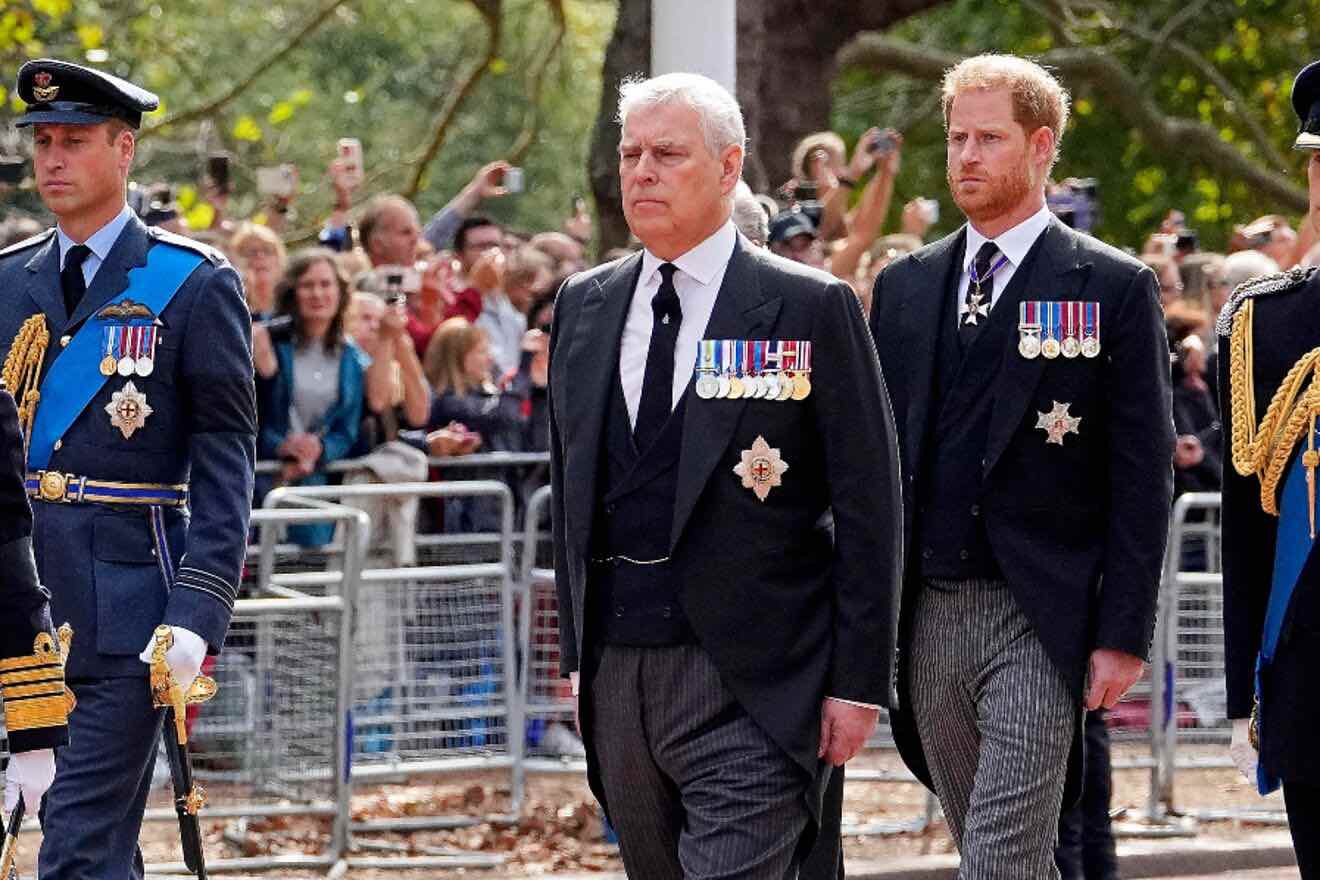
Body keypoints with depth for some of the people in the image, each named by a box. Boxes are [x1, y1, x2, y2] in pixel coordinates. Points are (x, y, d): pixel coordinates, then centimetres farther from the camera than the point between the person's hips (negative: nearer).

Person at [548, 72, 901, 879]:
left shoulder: (811, 309, -4)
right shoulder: (584, 306, 12)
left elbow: (869, 505, -5)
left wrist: (860, 681, -9)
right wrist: (577, 649, 14)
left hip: (750, 684, -6)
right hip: (616, 675, 6)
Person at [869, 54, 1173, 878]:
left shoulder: (1114, 288, -2)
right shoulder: (904, 286, 13)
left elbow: (1143, 477, -5)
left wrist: (1123, 635, -10)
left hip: (1040, 624, -5)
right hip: (926, 618, 5)